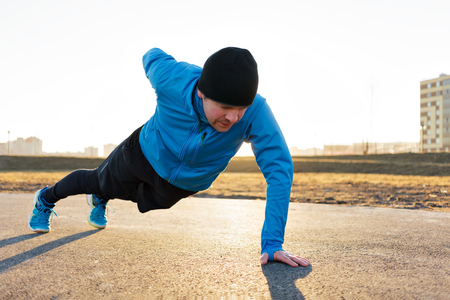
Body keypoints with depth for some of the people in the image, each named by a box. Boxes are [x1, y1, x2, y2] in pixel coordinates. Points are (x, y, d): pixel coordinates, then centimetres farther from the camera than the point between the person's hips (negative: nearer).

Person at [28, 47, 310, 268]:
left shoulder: (255, 111, -43)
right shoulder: (173, 78, -40)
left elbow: (279, 168, -39)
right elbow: (153, 56, -16)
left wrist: (272, 243, -44)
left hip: (184, 184, 3)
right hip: (145, 155, -2)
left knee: (143, 199, 32)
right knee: (98, 180, 24)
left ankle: (100, 201, 69)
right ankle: (46, 199, 58)